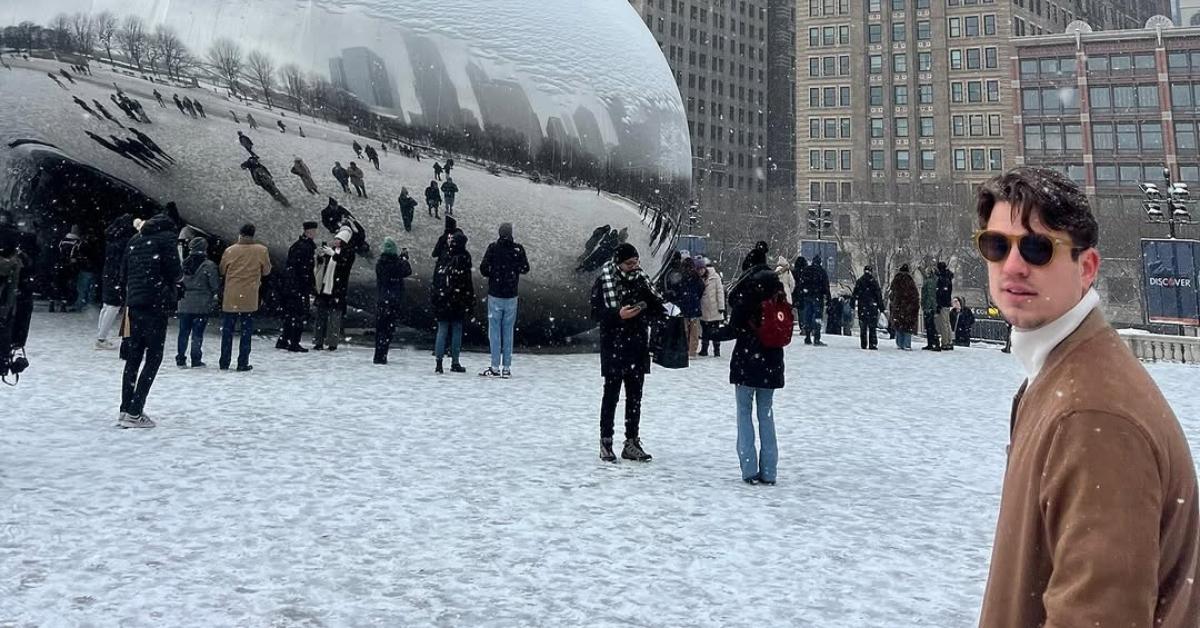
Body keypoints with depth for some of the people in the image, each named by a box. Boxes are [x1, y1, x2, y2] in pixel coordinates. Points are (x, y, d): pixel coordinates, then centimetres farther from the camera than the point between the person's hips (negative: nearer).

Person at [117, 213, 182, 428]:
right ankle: (134, 413, -8)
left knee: (133, 356, 13)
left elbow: (123, 275, 16)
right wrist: (179, 276, 11)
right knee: (153, 357, -3)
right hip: (156, 304, -7)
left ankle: (126, 410, 14)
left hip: (134, 303, 7)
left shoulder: (135, 239, 17)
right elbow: (175, 272, -10)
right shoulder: (166, 237, -3)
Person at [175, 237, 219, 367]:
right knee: (197, 334, 1)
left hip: (184, 305, 3)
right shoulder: (209, 266, -9)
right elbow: (215, 286, -8)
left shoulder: (184, 264, 3)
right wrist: (214, 302, 6)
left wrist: (176, 302, 18)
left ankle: (180, 359, 15)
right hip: (201, 306, -3)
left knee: (183, 332, 11)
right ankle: (196, 360, 4)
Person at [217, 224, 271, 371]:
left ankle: (224, 362, 16)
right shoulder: (261, 251, -6)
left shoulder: (230, 250, -3)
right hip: (250, 298, -1)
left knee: (227, 330, 12)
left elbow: (222, 270, 7)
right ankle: (243, 363, 6)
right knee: (246, 331, 6)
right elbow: (266, 271, 4)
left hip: (231, 297, 1)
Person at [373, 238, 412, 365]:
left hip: (380, 300, 3)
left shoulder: (379, 263, -1)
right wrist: (404, 258, 20)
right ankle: (381, 356, -3)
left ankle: (379, 355, 18)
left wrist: (401, 257, 21)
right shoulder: (397, 263, -11)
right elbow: (408, 271, 8)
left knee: (380, 328, 13)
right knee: (388, 328, 2)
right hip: (394, 300, -3)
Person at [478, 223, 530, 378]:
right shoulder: (518, 249, -4)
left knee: (494, 330, 3)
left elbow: (483, 269, -8)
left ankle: (495, 367, 1)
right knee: (508, 331, 8)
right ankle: (506, 368, 9)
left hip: (495, 295, -1)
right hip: (511, 296, 2)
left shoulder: (493, 248, -7)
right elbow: (525, 268, 3)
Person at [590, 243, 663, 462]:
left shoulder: (641, 278, 8)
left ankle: (632, 442, 16)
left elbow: (655, 304, 16)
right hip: (614, 346, -5)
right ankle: (605, 442, 11)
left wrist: (667, 312, -4)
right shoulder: (604, 281, -7)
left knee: (635, 395, 8)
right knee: (611, 393, 1)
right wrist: (618, 315, -23)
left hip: (638, 345, 5)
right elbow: (596, 314, -9)